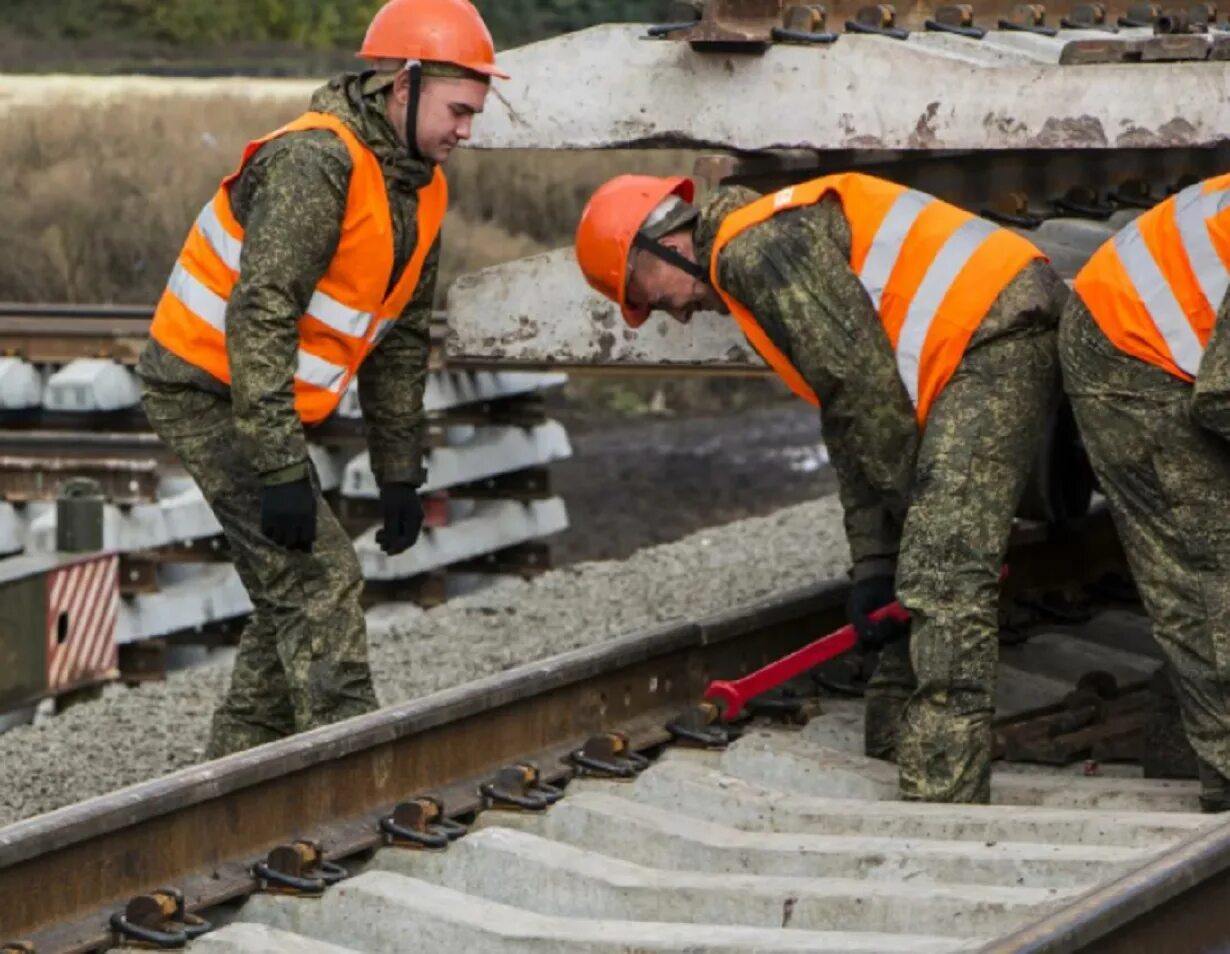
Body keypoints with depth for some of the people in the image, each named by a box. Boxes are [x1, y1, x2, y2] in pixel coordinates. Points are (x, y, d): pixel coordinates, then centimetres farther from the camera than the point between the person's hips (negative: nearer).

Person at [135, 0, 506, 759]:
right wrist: (280, 471, -31)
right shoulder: (316, 163, -23)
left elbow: (402, 339, 16)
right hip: (207, 390, -9)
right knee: (319, 580, -14)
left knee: (293, 593, 11)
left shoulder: (420, 189, 7)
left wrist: (401, 474, 15)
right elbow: (260, 319, -29)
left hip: (267, 400, 10)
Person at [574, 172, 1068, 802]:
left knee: (943, 581, -17)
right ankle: (888, 769, 27)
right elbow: (847, 424, 23)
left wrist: (912, 507, -4)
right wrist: (873, 563, 16)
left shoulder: (753, 248, -7)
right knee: (926, 576, 18)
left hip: (996, 340, -11)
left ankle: (939, 815, -22)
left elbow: (864, 386, -13)